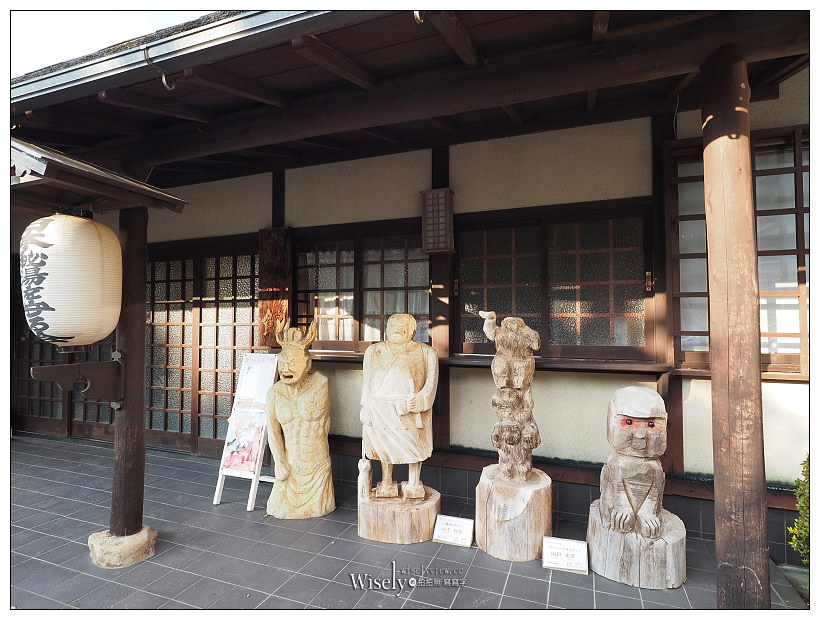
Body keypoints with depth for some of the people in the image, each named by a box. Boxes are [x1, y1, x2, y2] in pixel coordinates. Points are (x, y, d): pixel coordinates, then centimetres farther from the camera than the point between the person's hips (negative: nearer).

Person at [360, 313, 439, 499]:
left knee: (414, 445, 3)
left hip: (411, 409, -2)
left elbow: (431, 380, -1)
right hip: (381, 407, 2)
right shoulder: (374, 351, 14)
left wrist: (419, 401, -15)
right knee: (384, 445, 9)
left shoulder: (425, 352, 6)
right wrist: (366, 407, 3)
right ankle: (386, 484, 25)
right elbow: (367, 381, 12)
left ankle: (413, 484, 21)